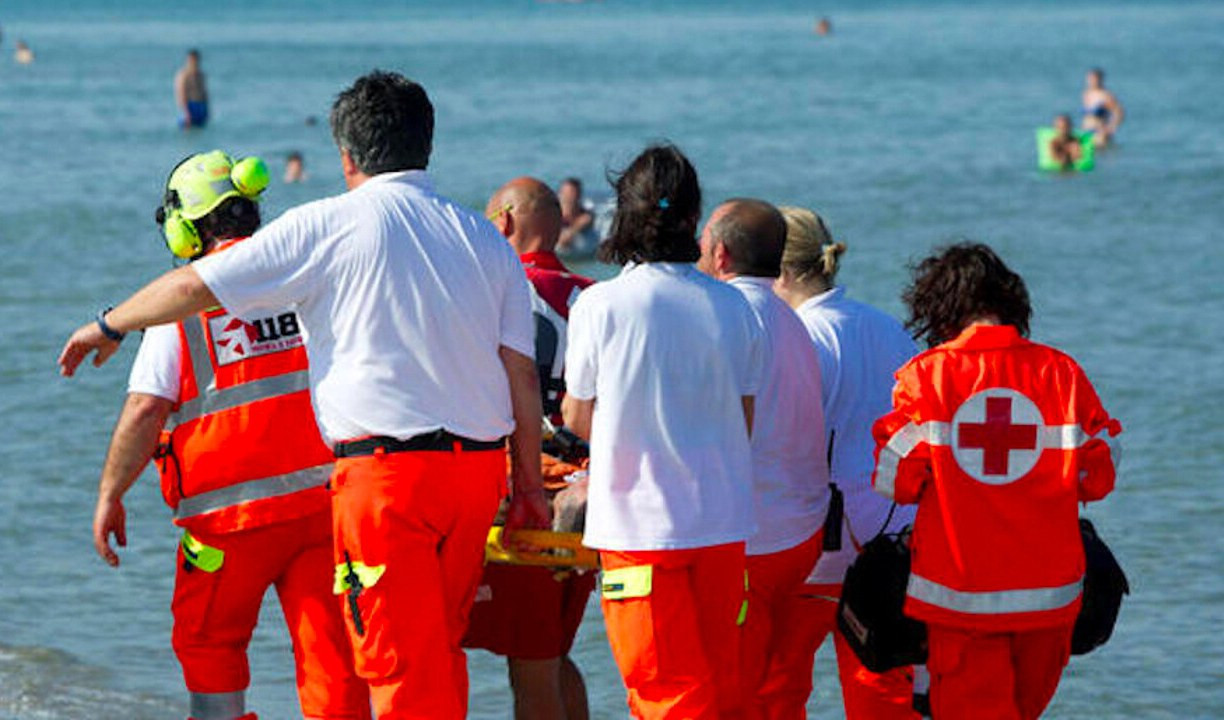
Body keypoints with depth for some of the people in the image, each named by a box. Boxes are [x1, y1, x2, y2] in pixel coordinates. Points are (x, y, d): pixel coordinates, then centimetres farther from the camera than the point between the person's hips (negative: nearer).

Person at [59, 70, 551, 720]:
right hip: (480, 464, 5)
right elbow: (522, 374, 9)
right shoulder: (484, 240, 12)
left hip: (386, 466, -5)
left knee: (402, 664, -4)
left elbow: (195, 285, 3)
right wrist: (528, 485, 15)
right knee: (440, 651, 17)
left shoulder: (327, 227, -1)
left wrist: (109, 325, 19)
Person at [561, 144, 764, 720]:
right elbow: (743, 425, 8)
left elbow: (578, 419, 2)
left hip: (639, 524, -3)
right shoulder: (731, 307, 1)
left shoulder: (600, 305, -9)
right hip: (722, 522, 4)